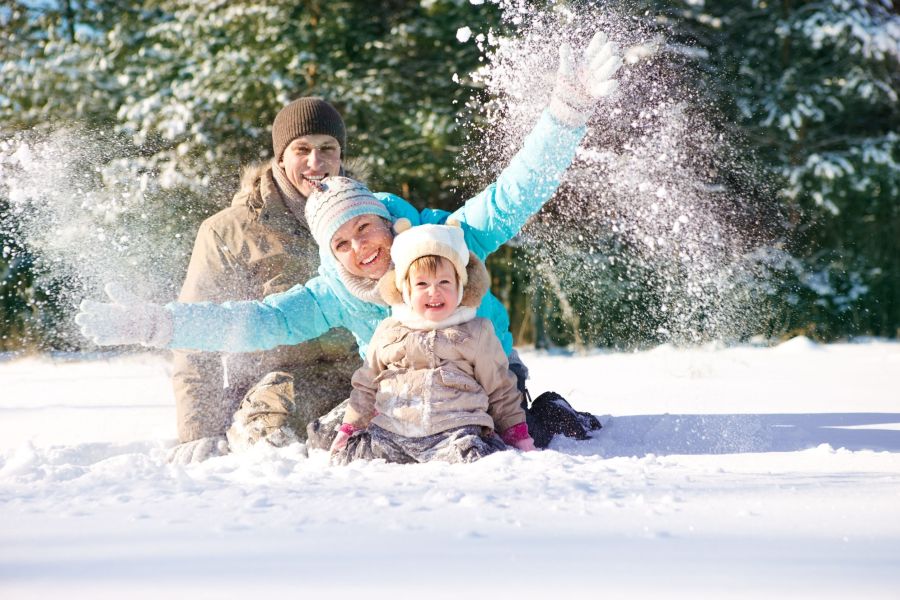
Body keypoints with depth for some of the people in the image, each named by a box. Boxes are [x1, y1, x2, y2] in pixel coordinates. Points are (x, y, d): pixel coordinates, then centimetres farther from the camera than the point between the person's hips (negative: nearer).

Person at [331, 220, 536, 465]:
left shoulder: (476, 333, 10)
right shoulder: (388, 331, 17)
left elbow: (501, 389, 16)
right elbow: (366, 385, 26)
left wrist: (517, 433, 10)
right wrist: (350, 427, 19)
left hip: (454, 430, -4)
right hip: (390, 432, 4)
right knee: (345, 458, -14)